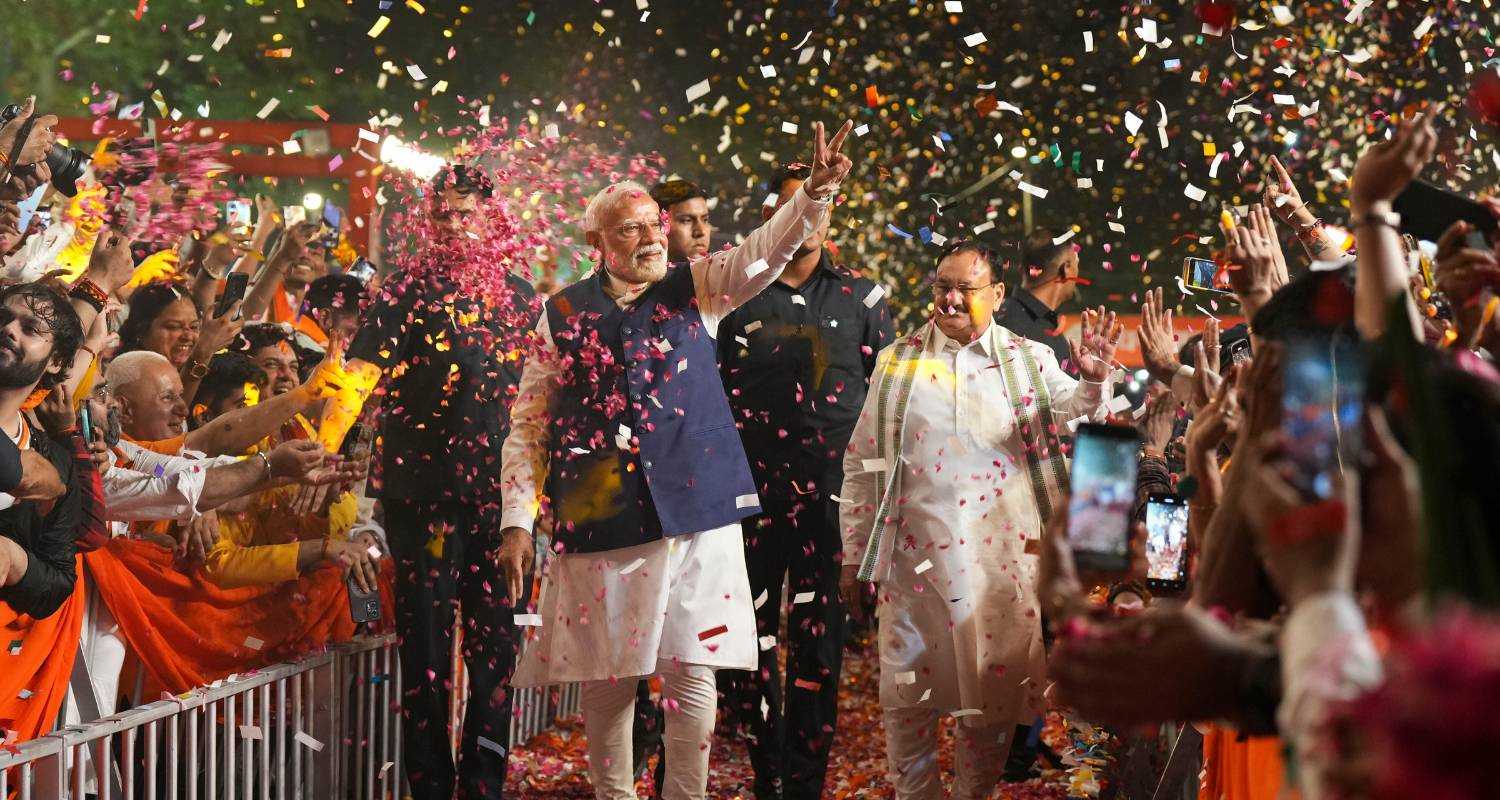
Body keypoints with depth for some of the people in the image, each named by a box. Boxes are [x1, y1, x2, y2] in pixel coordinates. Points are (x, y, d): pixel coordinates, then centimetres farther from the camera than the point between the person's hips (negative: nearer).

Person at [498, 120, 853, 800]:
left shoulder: (694, 289, 7)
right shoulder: (565, 314, 5)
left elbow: (768, 249, -9)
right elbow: (528, 425, 7)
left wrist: (817, 190, -27)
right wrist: (518, 521, 0)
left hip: (696, 512, 0)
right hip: (597, 525, 0)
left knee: (693, 673, 1)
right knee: (607, 680, 6)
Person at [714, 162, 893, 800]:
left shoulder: (862, 298, 10)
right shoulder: (739, 297, 9)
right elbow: (715, 394, 12)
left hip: (833, 489, 0)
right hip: (754, 487, 0)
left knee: (818, 633, 1)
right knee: (746, 631, -1)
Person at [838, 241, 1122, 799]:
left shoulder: (1028, 360, 8)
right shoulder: (898, 361, 9)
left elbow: (1074, 407, -8)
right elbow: (861, 464, 10)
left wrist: (1092, 378, -31)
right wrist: (853, 554, 6)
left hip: (999, 556, 0)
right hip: (914, 553, 1)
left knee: (994, 692, 5)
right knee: (909, 691, 4)